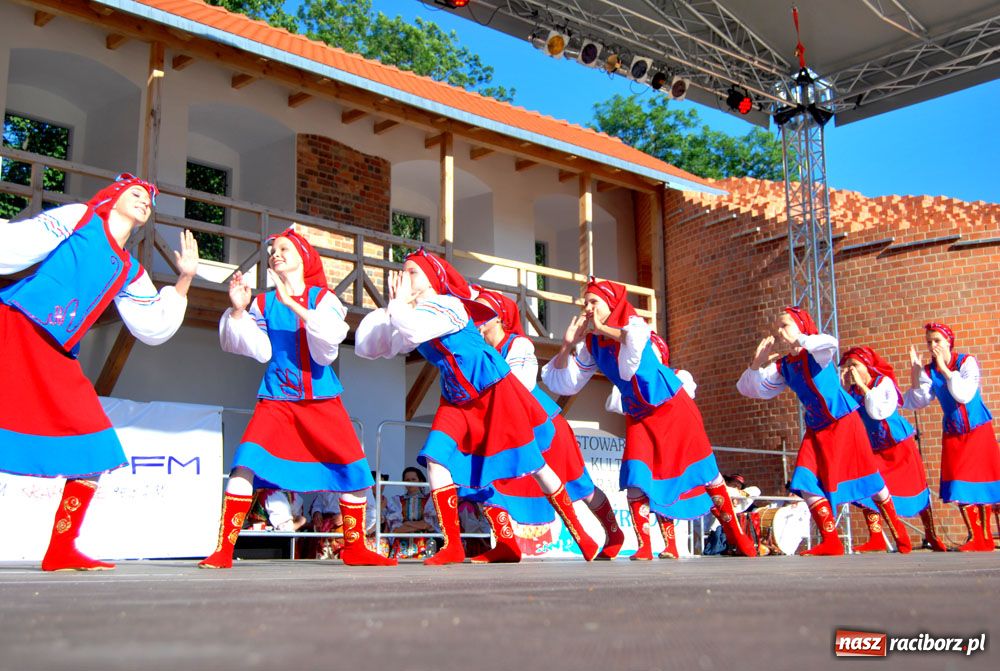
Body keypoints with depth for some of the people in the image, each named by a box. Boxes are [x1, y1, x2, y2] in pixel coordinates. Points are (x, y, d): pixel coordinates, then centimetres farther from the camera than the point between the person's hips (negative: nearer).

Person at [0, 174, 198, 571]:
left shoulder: (130, 273, 21)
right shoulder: (78, 218, 7)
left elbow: (154, 328, 18)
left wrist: (184, 279, 14)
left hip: (56, 359, 7)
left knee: (95, 450, -1)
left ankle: (61, 552, 7)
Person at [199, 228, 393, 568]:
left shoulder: (322, 297, 0)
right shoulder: (263, 302, 6)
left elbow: (331, 336, -19)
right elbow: (258, 349, -5)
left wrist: (293, 303, -28)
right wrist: (238, 311, -16)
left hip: (321, 398, 0)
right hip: (276, 397, 1)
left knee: (354, 469, -3)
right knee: (247, 461, -18)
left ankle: (354, 548, 15)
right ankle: (223, 549, -10)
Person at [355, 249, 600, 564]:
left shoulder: (447, 304, -15)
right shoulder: (413, 313, 9)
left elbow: (415, 331, -34)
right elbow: (371, 347, 7)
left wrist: (400, 304, -16)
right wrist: (391, 307, -2)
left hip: (496, 393, -7)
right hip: (457, 402, 7)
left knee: (533, 464, -2)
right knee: (436, 457, -13)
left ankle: (579, 533, 13)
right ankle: (452, 546, -7)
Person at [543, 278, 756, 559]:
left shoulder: (632, 322, -14)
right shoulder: (591, 344, -1)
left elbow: (637, 338, -40)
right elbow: (563, 382, -1)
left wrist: (601, 328, -28)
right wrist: (568, 343, -13)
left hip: (672, 407, -4)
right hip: (638, 417, 4)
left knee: (705, 471, 1)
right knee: (636, 477, -12)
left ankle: (735, 534, 16)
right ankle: (644, 548, -3)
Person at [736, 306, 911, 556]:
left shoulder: (817, 353, -14)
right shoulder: (783, 366, 3)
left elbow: (830, 342, -40)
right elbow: (748, 388, 2)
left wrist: (796, 341, -35)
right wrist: (757, 363, -13)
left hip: (844, 422, -6)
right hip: (816, 430, 6)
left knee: (867, 479, 0)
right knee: (807, 483, -8)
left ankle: (897, 530, 20)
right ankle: (831, 542, 0)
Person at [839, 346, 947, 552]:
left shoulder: (884, 382, -15)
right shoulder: (852, 391, -2)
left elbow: (879, 412, -29)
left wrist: (862, 386, -27)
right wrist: (845, 388, -20)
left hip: (900, 445, -4)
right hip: (874, 449, 4)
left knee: (915, 488, 6)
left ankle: (931, 536, 23)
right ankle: (876, 540, -8)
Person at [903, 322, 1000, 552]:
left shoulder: (967, 362, -11)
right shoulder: (929, 370, -2)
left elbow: (965, 395, -24)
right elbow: (918, 401, -9)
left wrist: (944, 369, -26)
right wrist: (916, 373, -18)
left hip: (978, 430, -3)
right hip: (952, 434, 3)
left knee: (982, 482, 1)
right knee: (959, 488, -4)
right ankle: (975, 537, 3)